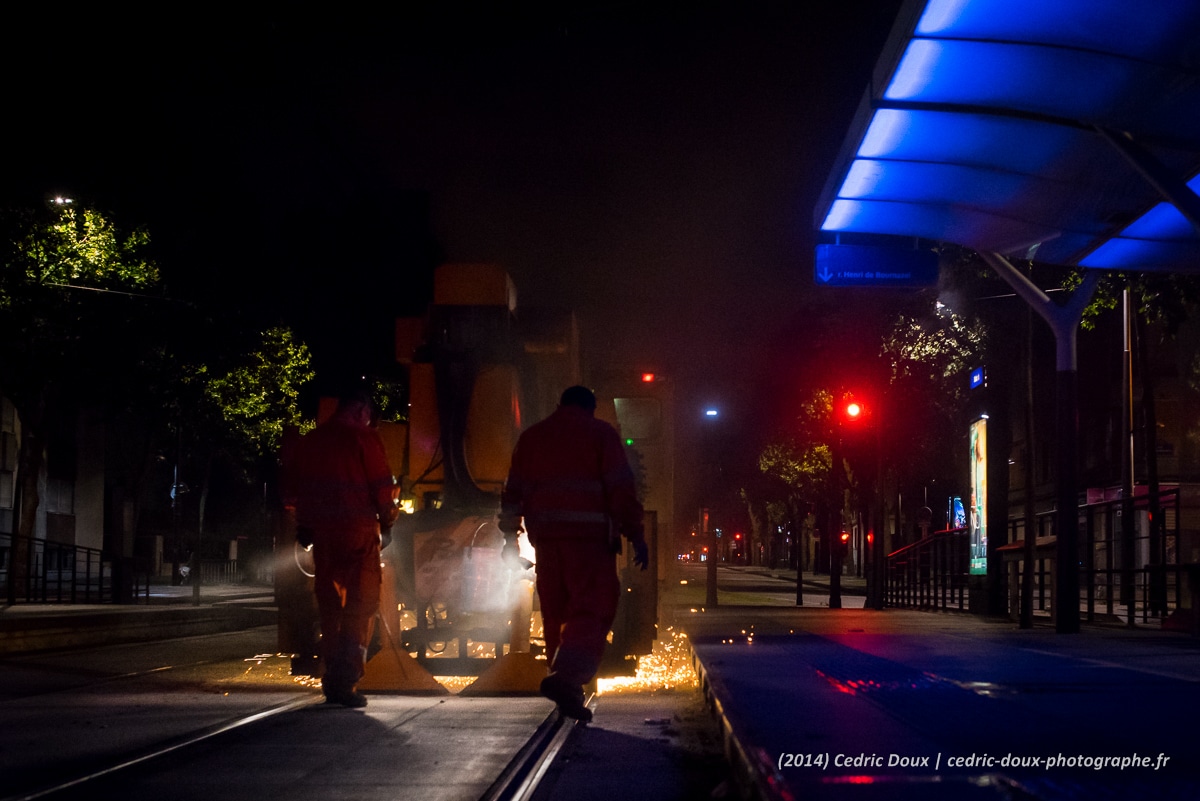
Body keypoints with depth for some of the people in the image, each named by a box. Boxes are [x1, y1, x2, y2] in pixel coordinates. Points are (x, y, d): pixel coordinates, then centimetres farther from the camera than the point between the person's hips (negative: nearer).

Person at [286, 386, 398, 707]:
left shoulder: (308, 441, 12)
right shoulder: (364, 439, -5)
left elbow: (296, 490, 16)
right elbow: (383, 487, -8)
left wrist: (304, 528, 22)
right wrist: (386, 523, 5)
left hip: (322, 534, 5)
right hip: (359, 533, -5)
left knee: (329, 607, 13)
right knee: (361, 605, -2)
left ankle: (332, 682, 14)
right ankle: (345, 683, -12)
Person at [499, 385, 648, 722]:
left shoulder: (531, 437, 18)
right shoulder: (600, 433, 5)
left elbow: (513, 490, 18)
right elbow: (622, 489, -3)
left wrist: (510, 536, 24)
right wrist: (635, 535, -2)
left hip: (545, 536, 5)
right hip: (589, 536, -5)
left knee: (556, 612, 12)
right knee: (593, 609, -9)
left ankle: (567, 692, 15)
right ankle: (566, 676, -29)